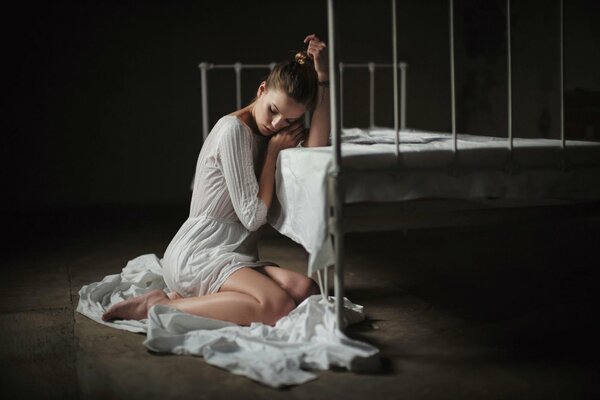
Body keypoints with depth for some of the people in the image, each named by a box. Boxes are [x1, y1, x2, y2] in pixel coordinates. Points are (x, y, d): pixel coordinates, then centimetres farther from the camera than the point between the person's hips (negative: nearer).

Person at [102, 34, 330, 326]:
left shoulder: (269, 133, 14)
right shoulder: (233, 130, -11)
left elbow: (315, 150, -6)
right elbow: (252, 216, -11)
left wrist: (322, 80, -7)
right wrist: (273, 152, -6)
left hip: (232, 254, 8)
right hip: (196, 253, -8)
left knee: (306, 291, -21)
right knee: (278, 305, -32)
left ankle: (189, 298, -7)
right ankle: (159, 306, -18)